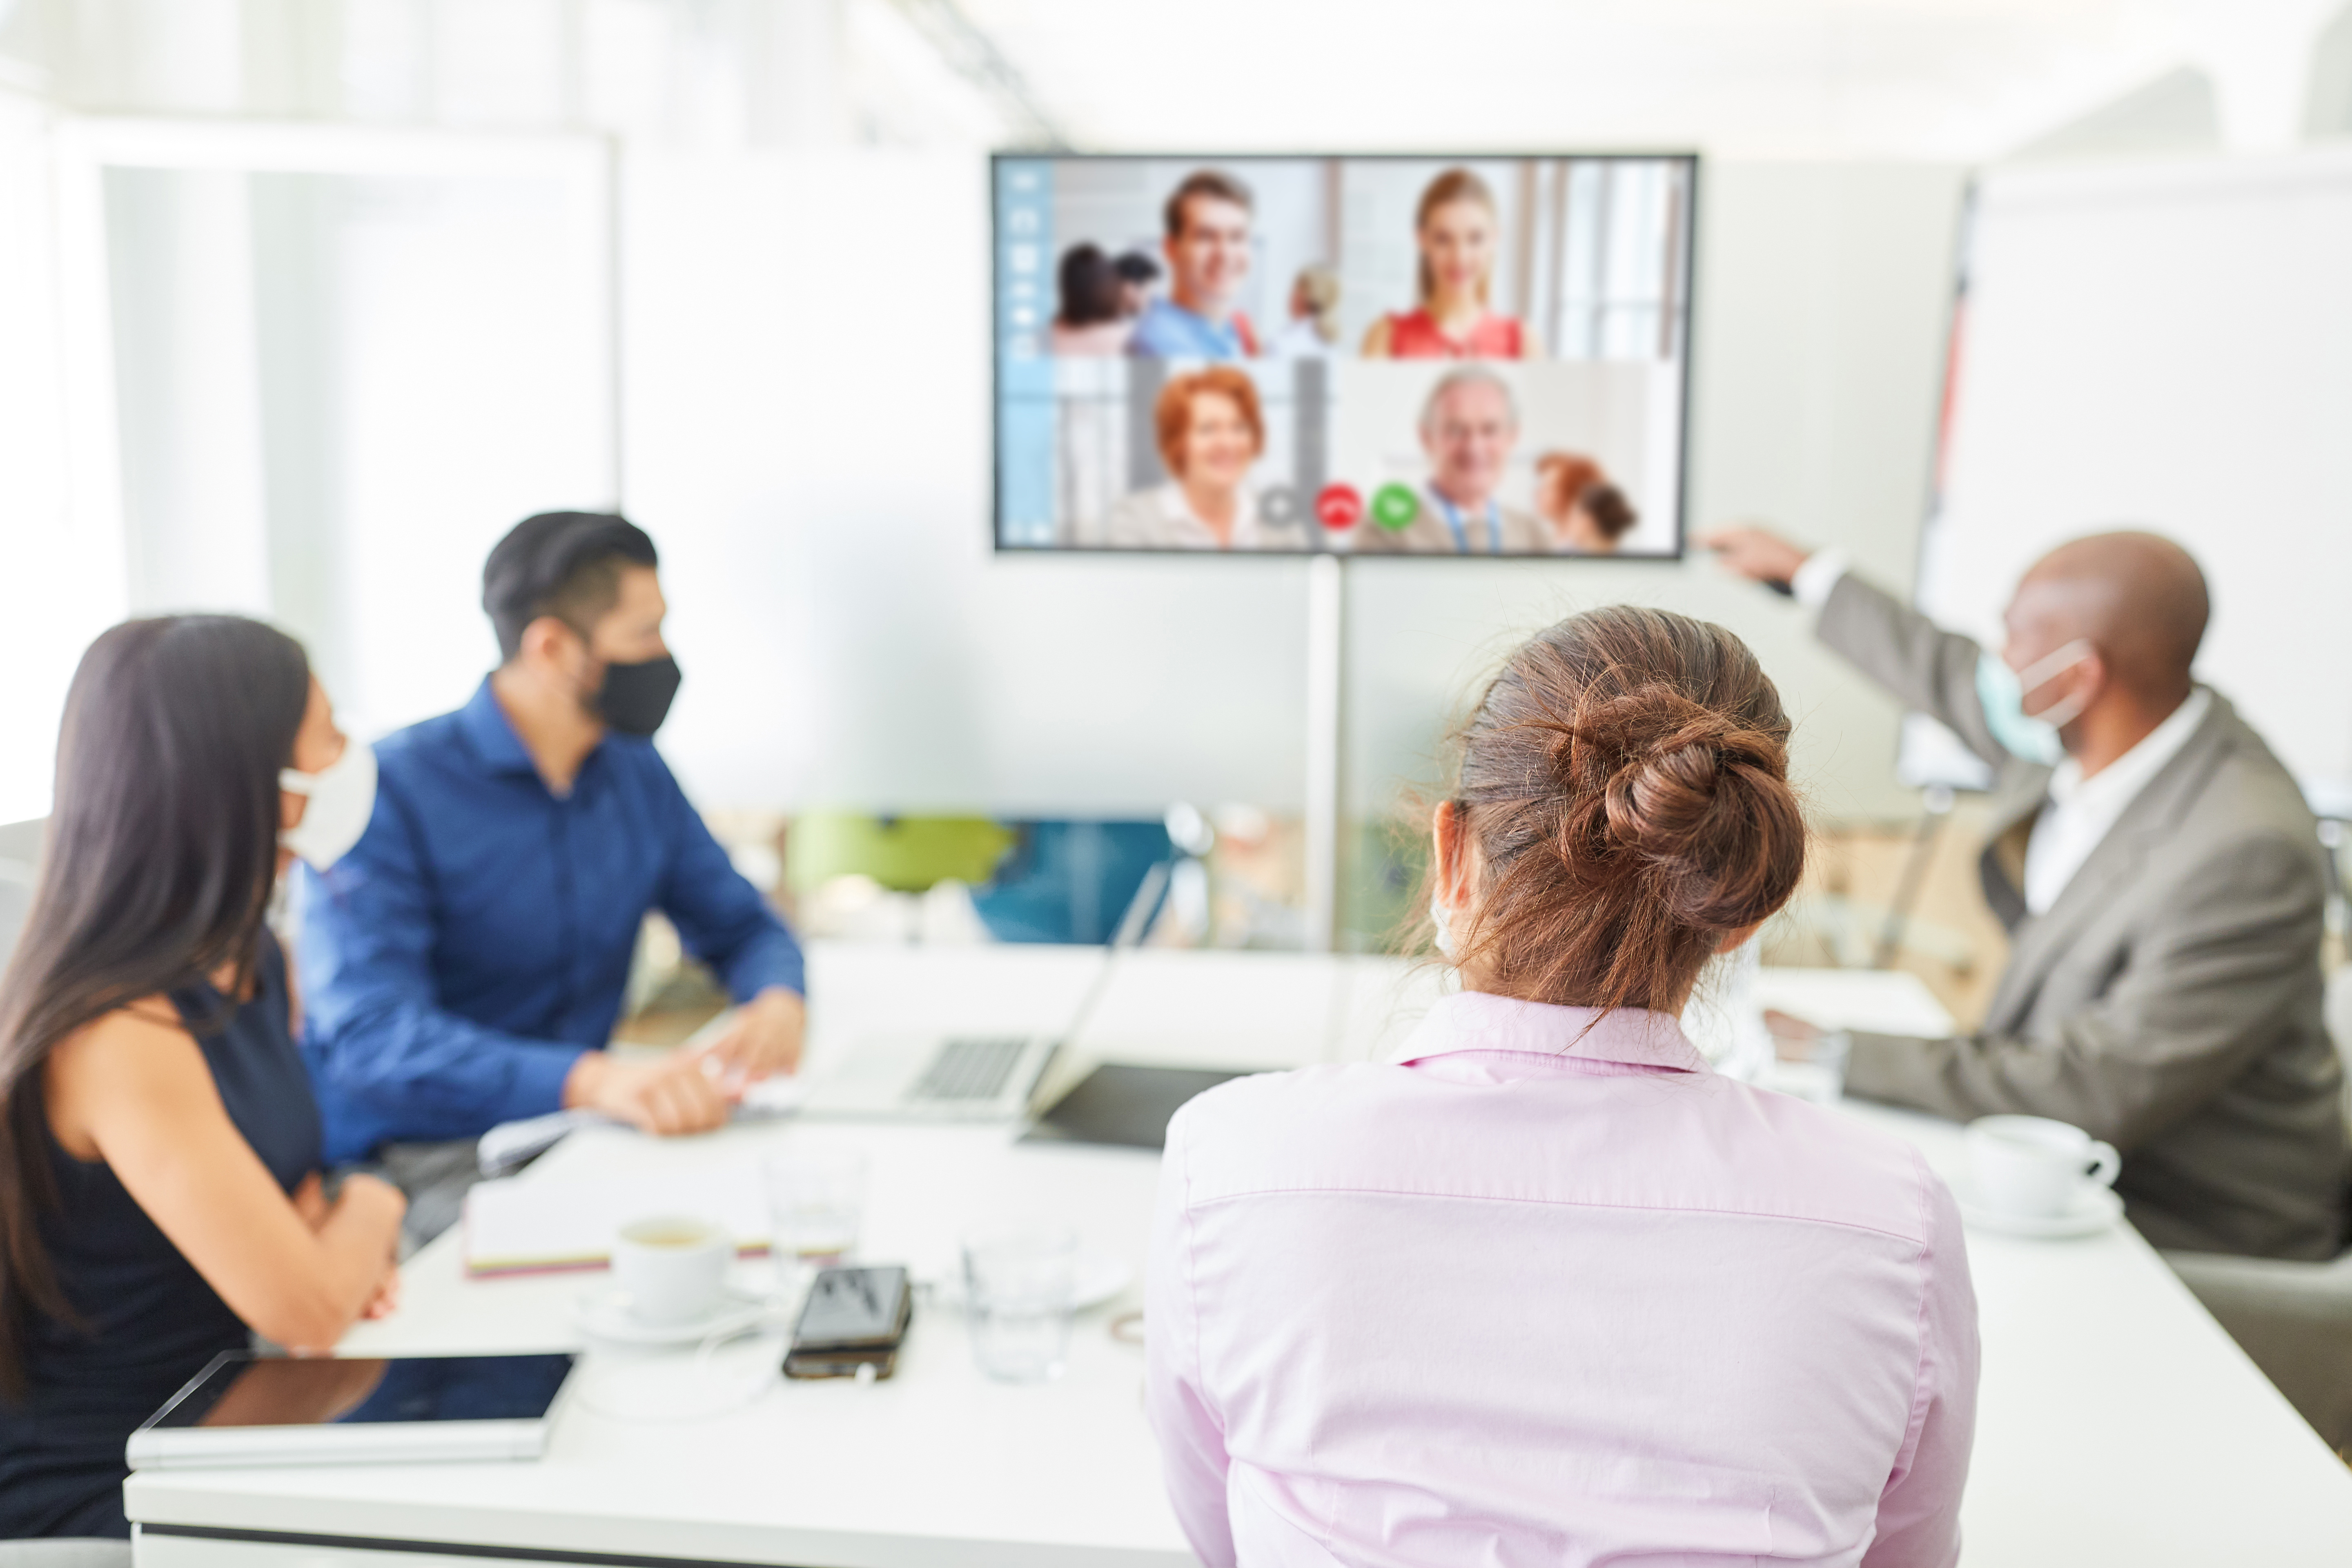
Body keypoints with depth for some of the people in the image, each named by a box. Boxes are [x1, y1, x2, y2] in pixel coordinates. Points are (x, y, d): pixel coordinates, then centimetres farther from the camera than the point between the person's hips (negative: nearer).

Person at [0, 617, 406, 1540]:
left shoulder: (253, 962, 1)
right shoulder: (117, 1037, -26)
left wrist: (338, 1238, -4)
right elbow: (310, 1311, -25)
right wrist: (373, 1210, -4)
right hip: (88, 1500, -7)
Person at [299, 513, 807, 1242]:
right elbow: (370, 1037, -25)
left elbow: (741, 924, 16)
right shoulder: (390, 793, -14)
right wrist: (597, 1079, -41)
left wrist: (777, 1000, -10)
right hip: (417, 1165, -6)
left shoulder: (637, 773, 8)